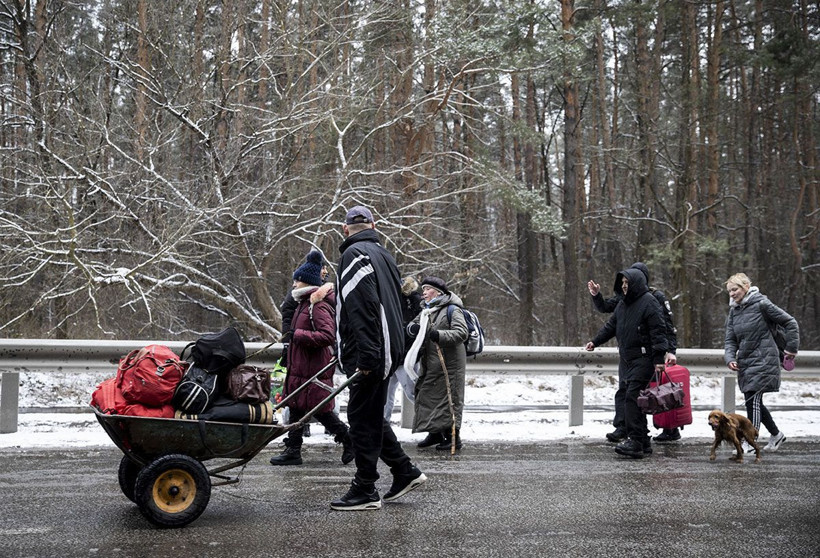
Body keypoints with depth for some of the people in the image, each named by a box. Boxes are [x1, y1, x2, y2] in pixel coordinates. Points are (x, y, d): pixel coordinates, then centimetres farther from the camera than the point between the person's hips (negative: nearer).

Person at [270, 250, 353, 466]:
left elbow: (328, 335, -28)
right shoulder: (304, 303, 16)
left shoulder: (318, 306, -17)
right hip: (300, 367, 10)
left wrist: (298, 335, -24)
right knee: (296, 407, 11)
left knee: (320, 410, -2)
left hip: (314, 370, -10)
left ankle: (349, 441, 13)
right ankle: (293, 451, 17)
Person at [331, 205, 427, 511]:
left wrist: (366, 357, -24)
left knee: (363, 418, -3)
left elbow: (362, 308, -21)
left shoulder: (355, 254, -10)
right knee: (371, 415, 18)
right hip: (388, 350, 9)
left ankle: (365, 491, 2)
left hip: (368, 354, -9)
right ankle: (405, 472, 23)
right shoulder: (384, 254, 18)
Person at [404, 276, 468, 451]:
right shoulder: (426, 311, 16)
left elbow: (461, 333, -20)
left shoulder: (451, 310, -10)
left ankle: (453, 437, 5)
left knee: (449, 398, -4)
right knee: (427, 396, 11)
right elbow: (411, 327, 20)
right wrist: (413, 328, -4)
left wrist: (440, 335, -31)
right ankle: (435, 433, 25)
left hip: (449, 364, -8)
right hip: (430, 365, 8)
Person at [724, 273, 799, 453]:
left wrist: (791, 348, -3)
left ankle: (750, 442, -3)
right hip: (745, 362, 7)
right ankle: (776, 434, 30)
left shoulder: (761, 304, -11)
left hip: (763, 360, -7)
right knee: (753, 402, 12)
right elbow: (730, 340, 8)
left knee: (753, 400, -10)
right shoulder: (733, 311, 9)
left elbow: (790, 323, -5)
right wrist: (730, 358, -9)